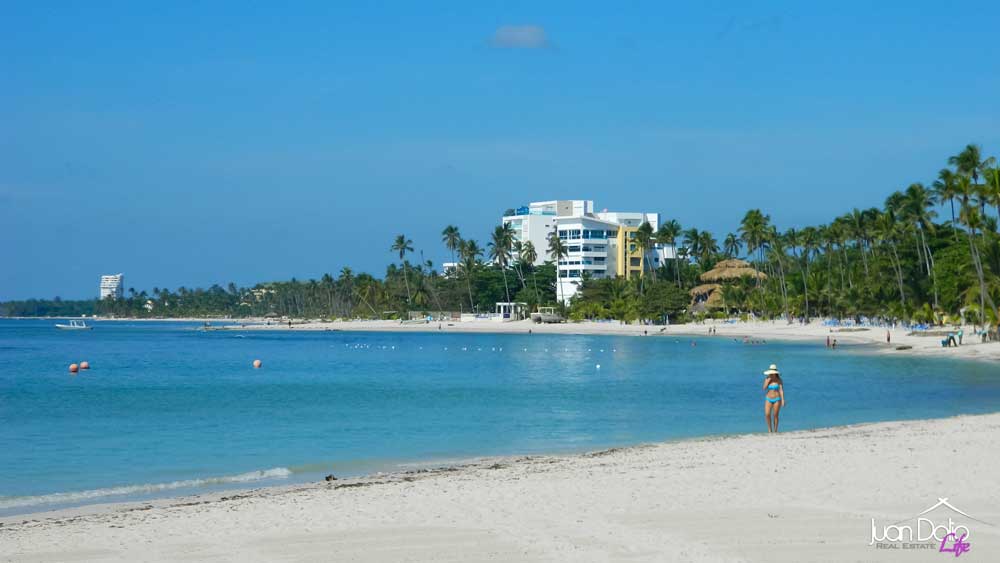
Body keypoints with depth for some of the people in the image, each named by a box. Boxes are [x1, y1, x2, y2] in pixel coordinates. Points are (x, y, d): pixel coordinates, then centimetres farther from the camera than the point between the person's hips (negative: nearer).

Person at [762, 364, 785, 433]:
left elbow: (781, 390, -10)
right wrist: (768, 380, -16)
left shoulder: (779, 380, -7)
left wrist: (783, 400, -18)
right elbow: (764, 388, -9)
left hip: (777, 399, -2)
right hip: (768, 399, 2)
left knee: (775, 415, -1)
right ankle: (769, 429, 6)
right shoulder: (767, 379, 2)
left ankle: (775, 431, 9)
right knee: (767, 414, -11)